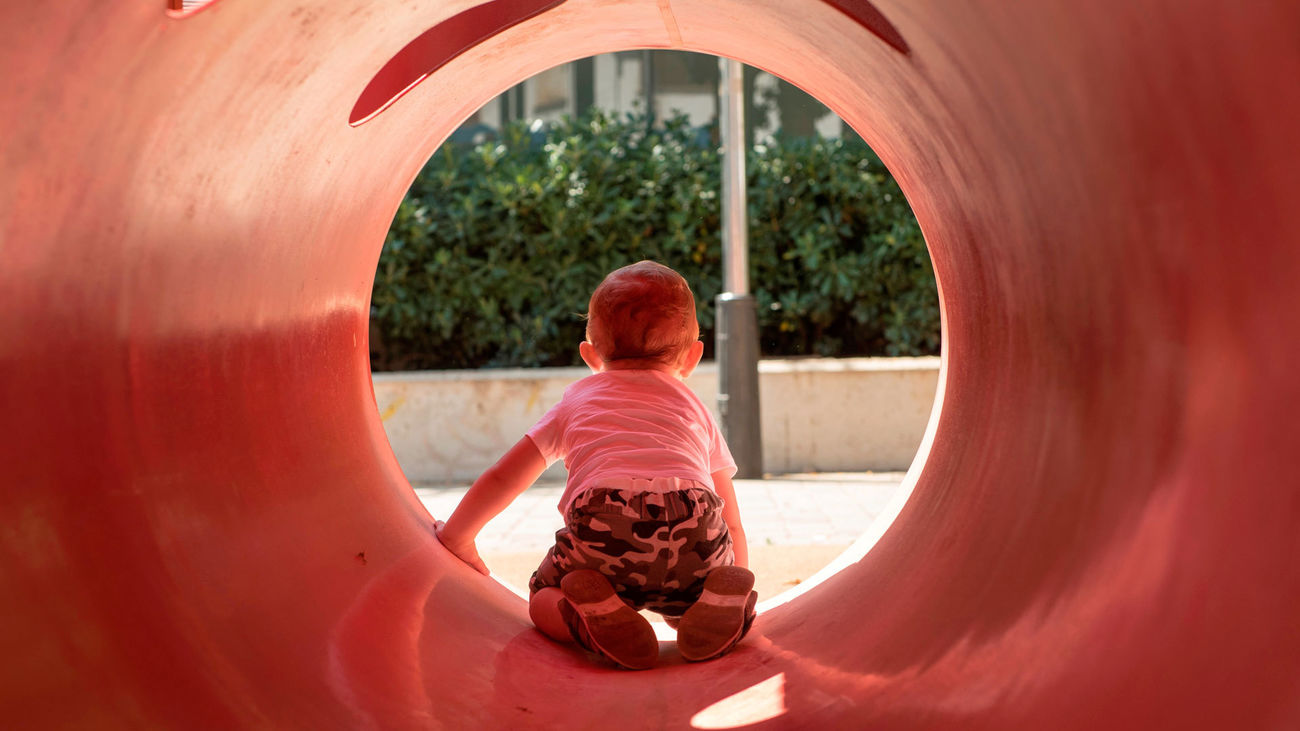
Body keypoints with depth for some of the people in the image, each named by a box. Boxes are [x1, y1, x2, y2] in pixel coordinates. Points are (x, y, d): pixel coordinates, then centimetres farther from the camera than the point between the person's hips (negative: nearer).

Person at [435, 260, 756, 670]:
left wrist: (456, 536, 53)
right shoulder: (696, 408, 36)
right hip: (695, 528, 1)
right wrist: (734, 593, 51)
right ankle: (718, 606, -8)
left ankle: (596, 612, -10)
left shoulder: (576, 401, 34)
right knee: (686, 601, 27)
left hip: (601, 526, -1)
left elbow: (502, 479, 37)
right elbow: (732, 524, 36)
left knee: (545, 597, 22)